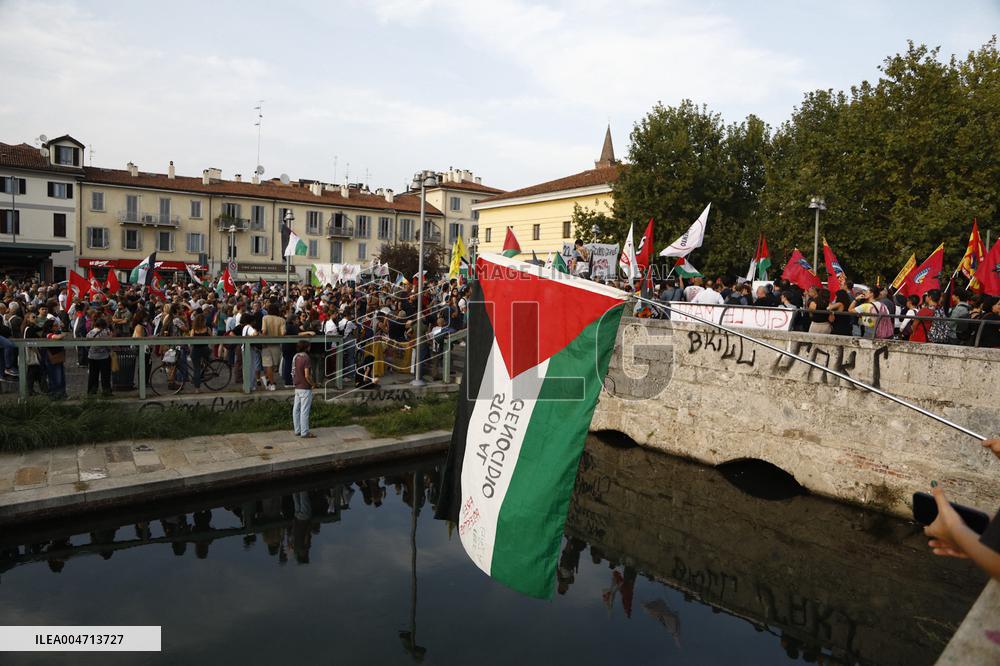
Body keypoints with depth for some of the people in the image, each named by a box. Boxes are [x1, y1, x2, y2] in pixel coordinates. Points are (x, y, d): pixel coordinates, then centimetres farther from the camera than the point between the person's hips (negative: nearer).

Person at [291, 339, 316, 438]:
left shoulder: (295, 357, 7)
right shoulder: (306, 358, -18)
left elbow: (294, 372, 14)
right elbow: (307, 375, -22)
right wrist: (313, 384, -7)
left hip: (297, 387, 8)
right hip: (305, 388, -8)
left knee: (296, 409, 12)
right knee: (304, 411, -4)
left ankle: (297, 430, 21)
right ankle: (305, 432, 0)